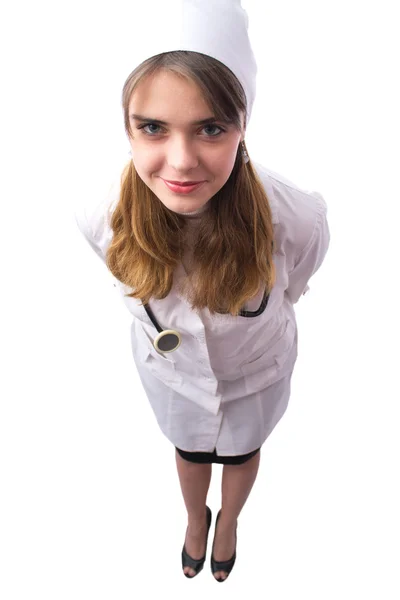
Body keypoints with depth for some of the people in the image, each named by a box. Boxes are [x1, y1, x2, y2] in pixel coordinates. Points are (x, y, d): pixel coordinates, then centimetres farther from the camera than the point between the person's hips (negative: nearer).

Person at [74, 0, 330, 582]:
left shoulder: (295, 219, -38)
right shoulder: (105, 218, -33)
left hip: (256, 370, 0)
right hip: (170, 368, 1)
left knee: (241, 451, 30)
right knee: (189, 449, 31)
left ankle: (229, 520, 68)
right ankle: (196, 517, 69)